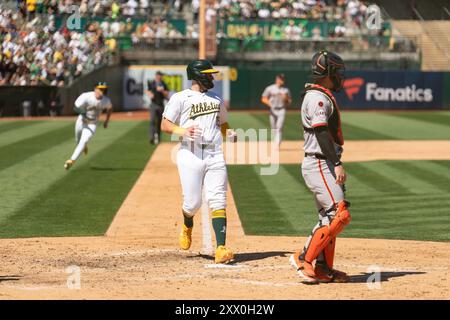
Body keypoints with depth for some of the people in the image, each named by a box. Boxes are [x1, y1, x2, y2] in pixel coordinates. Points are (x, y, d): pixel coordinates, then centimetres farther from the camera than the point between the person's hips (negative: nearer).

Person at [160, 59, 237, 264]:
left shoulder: (216, 99, 21)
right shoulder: (180, 98, 3)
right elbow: (165, 125, 0)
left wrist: (228, 133, 7)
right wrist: (182, 131, -19)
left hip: (215, 155, 4)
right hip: (190, 155, -4)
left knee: (217, 201, -8)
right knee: (193, 202, -3)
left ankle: (221, 249, -15)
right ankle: (187, 227, 34)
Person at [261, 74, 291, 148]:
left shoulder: (286, 90, 8)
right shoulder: (270, 88, 3)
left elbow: (289, 101, 12)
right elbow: (263, 99, 2)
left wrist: (286, 98, -10)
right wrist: (269, 103, -17)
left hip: (281, 110, -1)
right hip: (273, 110, 1)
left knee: (279, 128, -14)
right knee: (274, 128, 8)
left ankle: (277, 145, -21)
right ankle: (275, 143, 25)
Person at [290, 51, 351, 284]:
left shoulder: (321, 96, 18)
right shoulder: (318, 97, -14)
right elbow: (322, 132, -23)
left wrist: (335, 164, 23)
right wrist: (337, 164, -27)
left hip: (322, 165, 11)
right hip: (319, 165, -11)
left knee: (328, 217, 13)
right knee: (340, 215, -16)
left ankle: (323, 269, 14)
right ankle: (304, 258, -13)